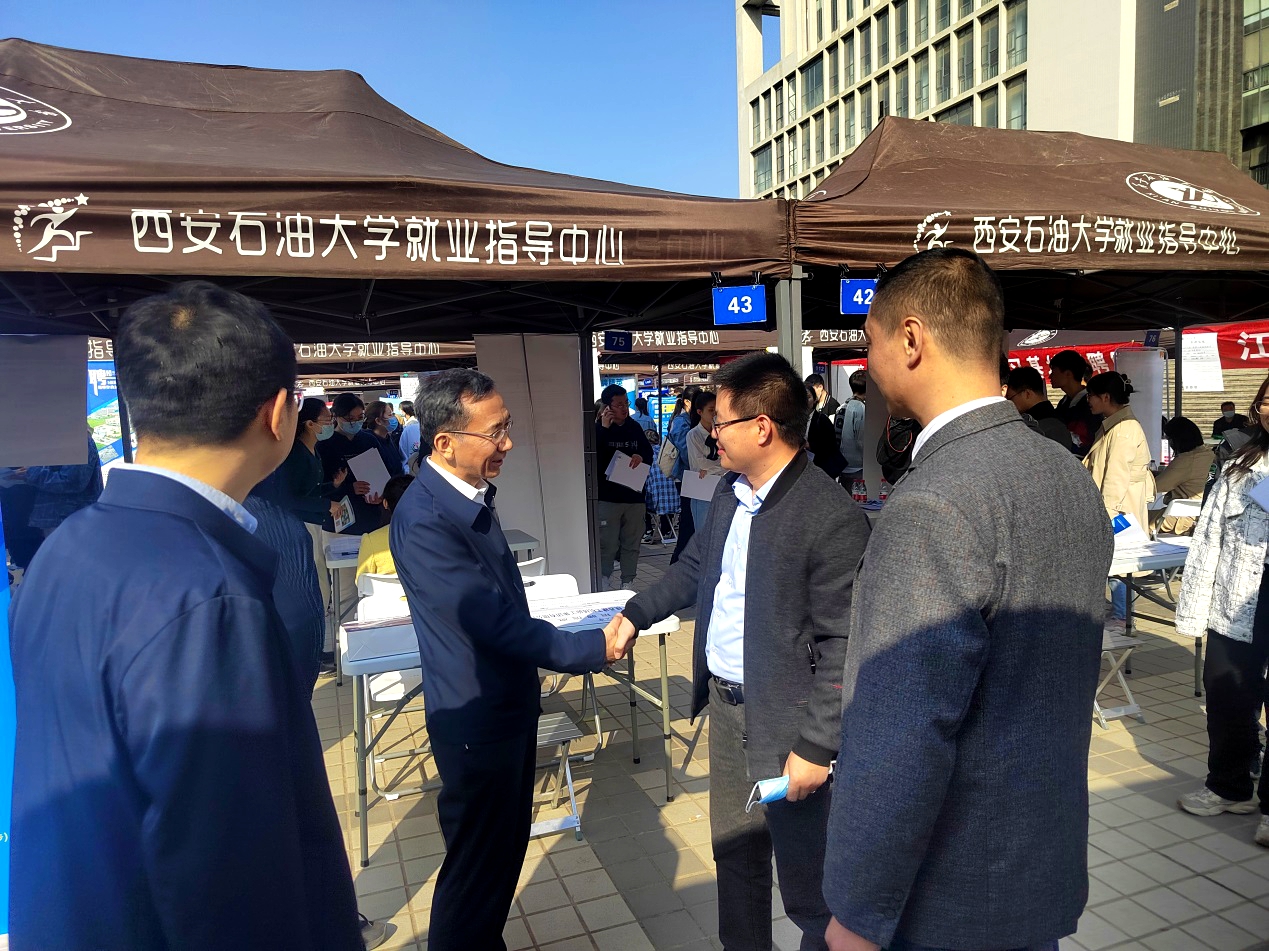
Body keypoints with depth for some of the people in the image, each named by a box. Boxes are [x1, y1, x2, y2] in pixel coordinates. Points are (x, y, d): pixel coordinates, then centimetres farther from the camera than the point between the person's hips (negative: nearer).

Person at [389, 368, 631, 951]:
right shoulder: (424, 521, -28)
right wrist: (595, 648, -19)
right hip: (478, 721, -9)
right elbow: (497, 622, -28)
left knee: (507, 845, 24)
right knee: (477, 864, 10)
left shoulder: (474, 495, 1)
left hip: (510, 704, 9)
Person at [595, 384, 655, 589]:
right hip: (607, 497, -5)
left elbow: (649, 453, 16)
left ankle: (628, 584, 23)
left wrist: (641, 456, -7)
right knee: (607, 546, -4)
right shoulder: (598, 428, -4)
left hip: (634, 495, 5)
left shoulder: (634, 427, 9)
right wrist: (603, 427, -22)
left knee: (632, 545, 12)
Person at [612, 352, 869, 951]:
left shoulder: (832, 521, -23)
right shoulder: (731, 494, 2)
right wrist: (635, 615, 14)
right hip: (725, 704, 8)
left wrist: (815, 747, -18)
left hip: (784, 724, -8)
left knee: (807, 885, 10)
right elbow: (694, 565, 18)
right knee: (734, 857, 25)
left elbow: (842, 647, -21)